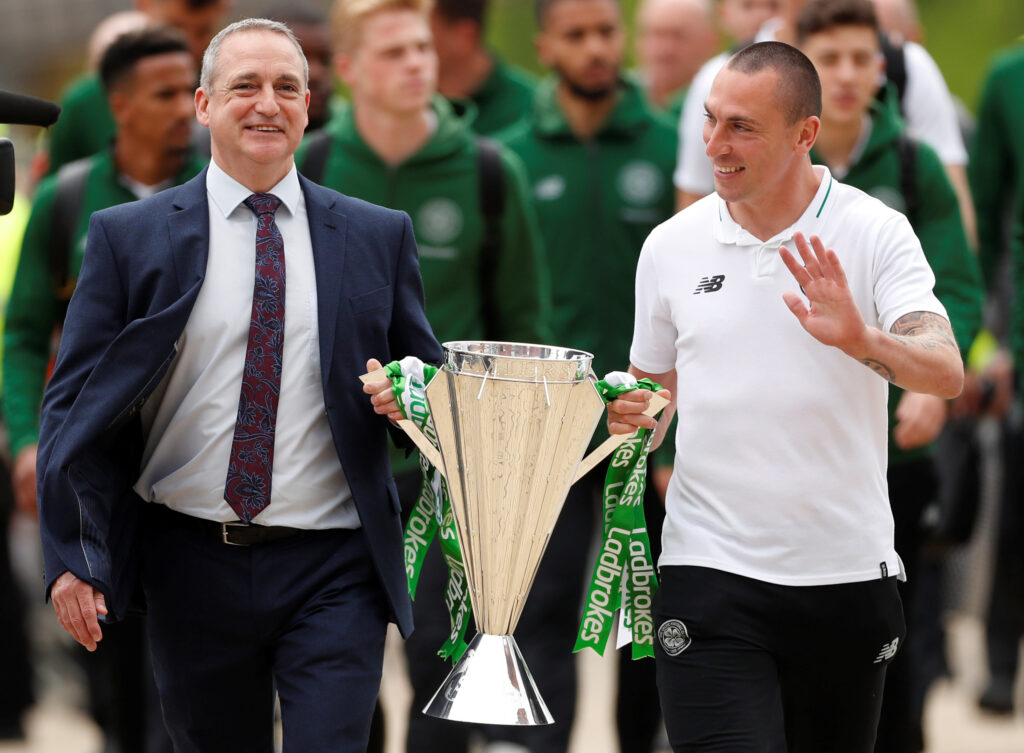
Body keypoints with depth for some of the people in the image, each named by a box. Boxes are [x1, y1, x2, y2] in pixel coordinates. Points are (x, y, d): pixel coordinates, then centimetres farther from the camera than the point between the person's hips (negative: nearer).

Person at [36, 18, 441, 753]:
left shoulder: (378, 237, 6)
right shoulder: (128, 237, 2)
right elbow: (75, 405, 0)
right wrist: (73, 557, -9)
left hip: (332, 567, 0)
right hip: (192, 567, 0)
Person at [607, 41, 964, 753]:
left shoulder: (875, 233, -4)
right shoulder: (673, 245, 5)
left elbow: (947, 373, -16)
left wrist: (861, 340, -35)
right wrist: (629, 413, -6)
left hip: (847, 575, 0)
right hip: (712, 572, 0)